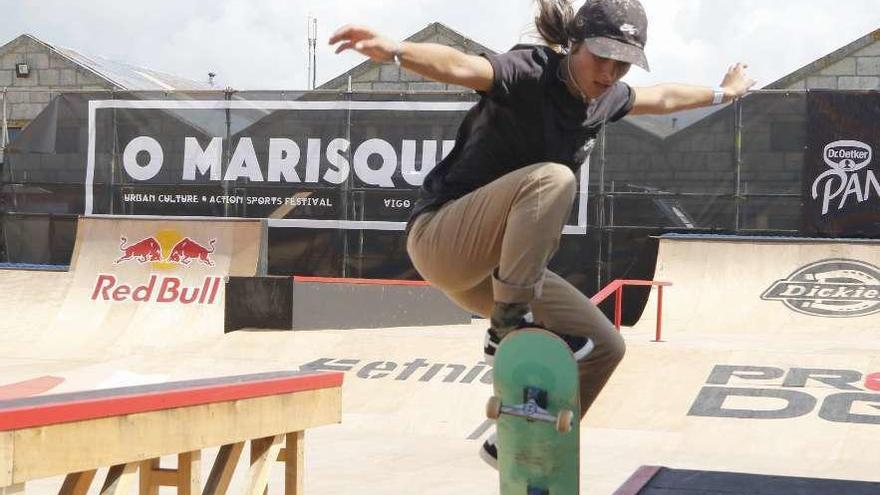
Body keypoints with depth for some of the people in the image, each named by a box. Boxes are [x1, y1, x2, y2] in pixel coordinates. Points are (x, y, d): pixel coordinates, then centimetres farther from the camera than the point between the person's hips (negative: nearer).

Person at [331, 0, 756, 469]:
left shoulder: (603, 99, 6)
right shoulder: (531, 74, -19)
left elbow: (663, 97, 27)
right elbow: (460, 66, -38)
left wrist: (723, 92, 43)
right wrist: (394, 51, -57)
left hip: (495, 266, 9)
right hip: (440, 241, -9)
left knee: (603, 346, 8)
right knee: (551, 178, -33)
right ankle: (508, 325, -28)